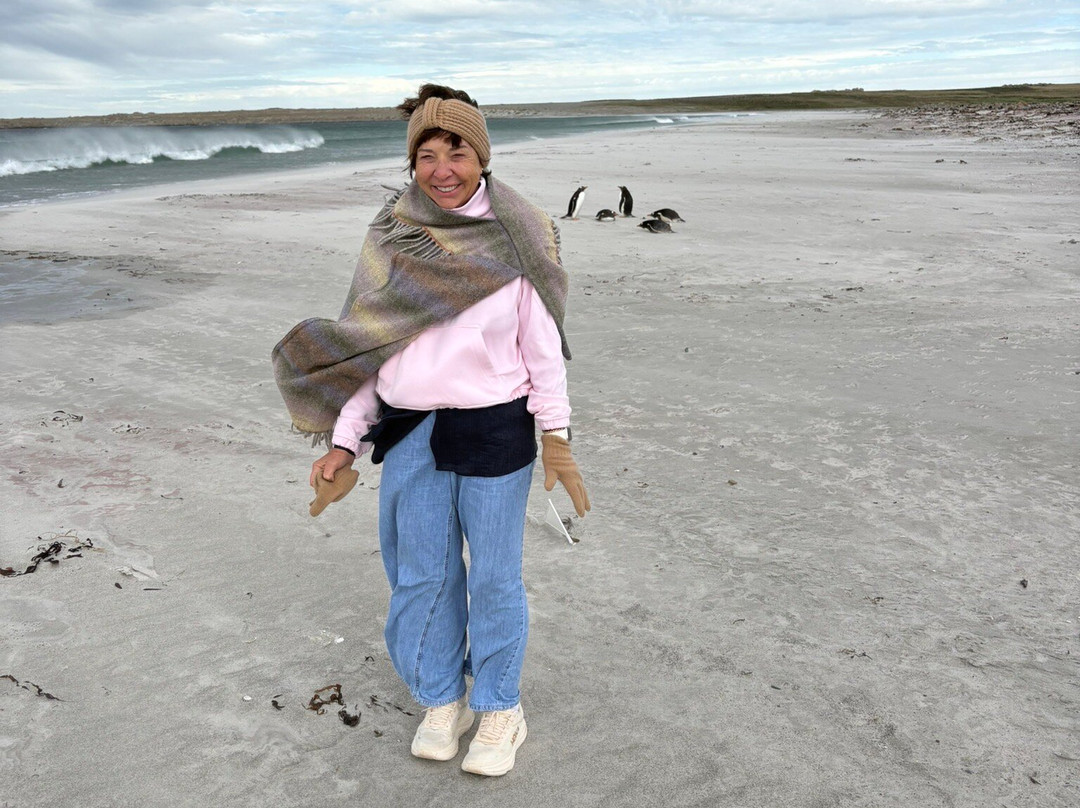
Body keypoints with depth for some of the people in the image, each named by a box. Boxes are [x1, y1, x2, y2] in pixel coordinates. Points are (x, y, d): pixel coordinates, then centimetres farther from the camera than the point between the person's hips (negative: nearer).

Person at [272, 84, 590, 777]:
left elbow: (541, 346, -2)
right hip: (411, 434, 3)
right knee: (423, 574, 13)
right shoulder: (393, 238, 0)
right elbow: (368, 345, 4)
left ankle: (499, 709, 30)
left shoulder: (513, 239, -7)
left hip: (495, 432, -2)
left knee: (495, 577, 9)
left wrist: (556, 437, -4)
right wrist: (346, 442, 2)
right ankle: (442, 700, 35)